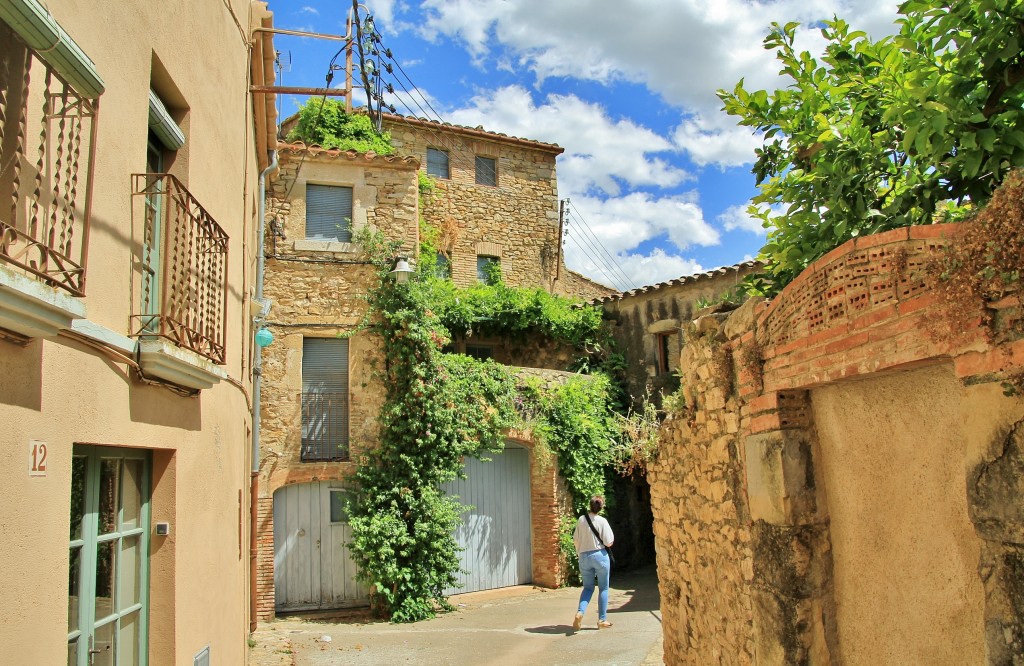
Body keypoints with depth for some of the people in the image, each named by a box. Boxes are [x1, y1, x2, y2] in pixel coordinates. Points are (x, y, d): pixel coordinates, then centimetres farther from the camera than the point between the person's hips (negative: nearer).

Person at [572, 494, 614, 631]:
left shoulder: (581, 520, -1)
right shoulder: (602, 521, -10)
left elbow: (575, 539, 6)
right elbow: (608, 543, -10)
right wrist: (611, 536, 12)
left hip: (584, 557, 3)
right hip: (600, 556, -3)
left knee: (587, 588, 13)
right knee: (603, 589, 11)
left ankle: (580, 612, -10)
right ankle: (602, 620, 13)